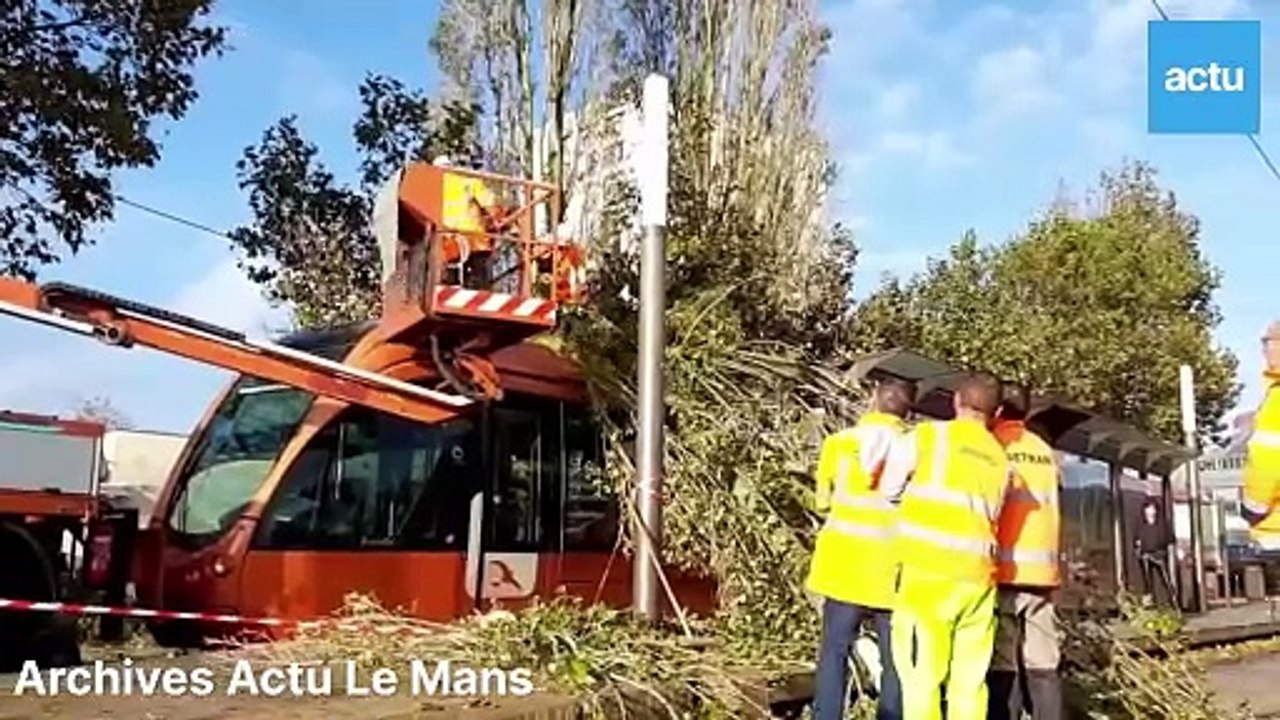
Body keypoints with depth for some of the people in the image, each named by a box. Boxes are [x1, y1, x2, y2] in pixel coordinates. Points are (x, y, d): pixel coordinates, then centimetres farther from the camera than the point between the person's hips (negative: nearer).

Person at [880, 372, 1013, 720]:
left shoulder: (925, 437, 0)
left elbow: (888, 491, 5)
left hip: (926, 573, -4)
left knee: (922, 677, -2)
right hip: (976, 577, 4)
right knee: (970, 680, 10)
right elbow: (992, 516, 13)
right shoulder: (1002, 461, 14)